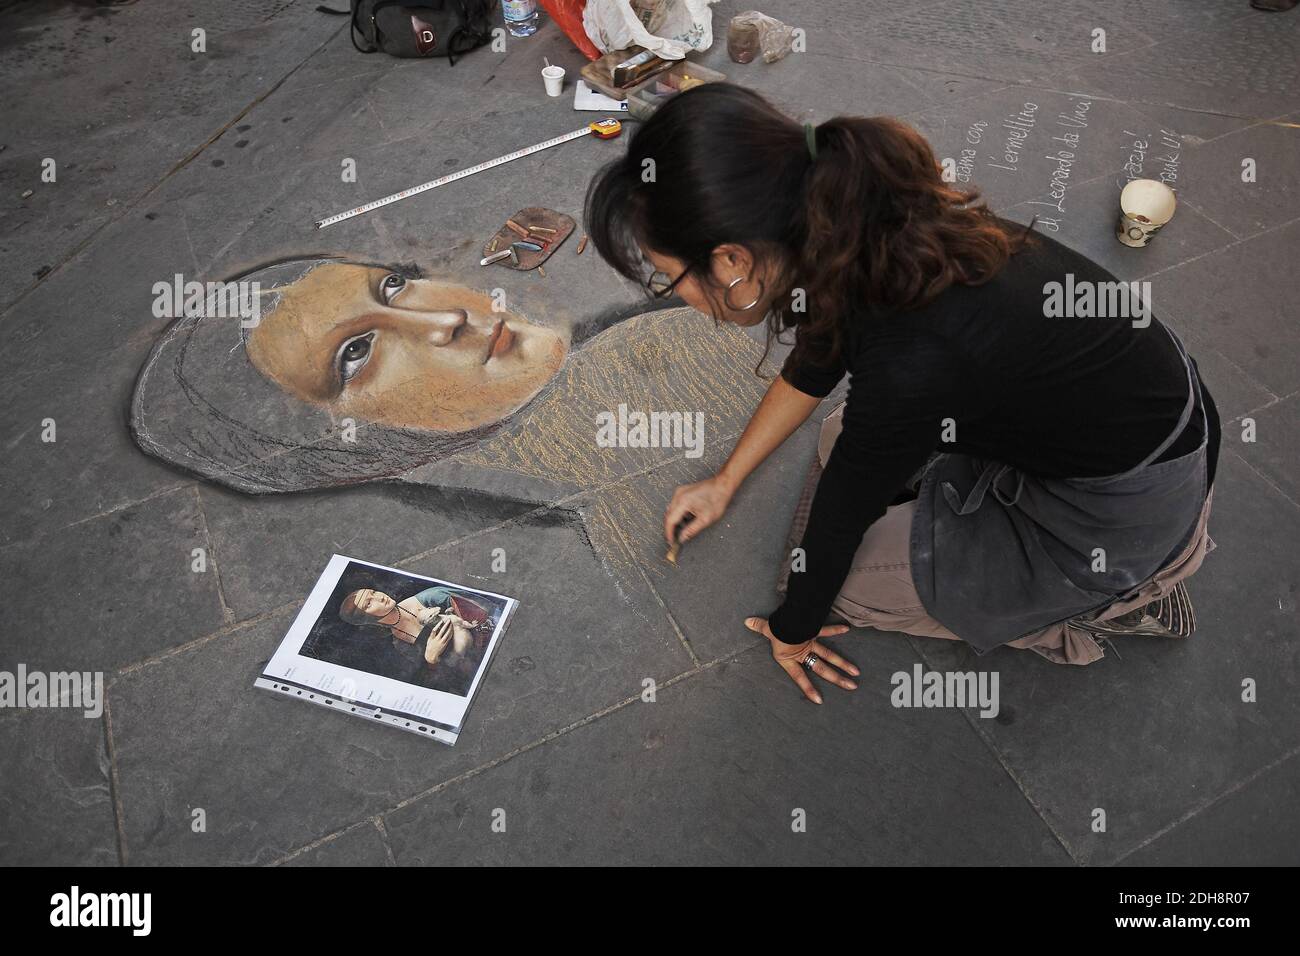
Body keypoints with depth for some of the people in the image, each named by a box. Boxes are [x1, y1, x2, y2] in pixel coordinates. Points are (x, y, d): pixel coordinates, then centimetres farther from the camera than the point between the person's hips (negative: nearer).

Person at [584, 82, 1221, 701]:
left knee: (845, 581, 1)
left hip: (1131, 510, -7)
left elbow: (840, 518, -19)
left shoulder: (909, 366, -37)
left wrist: (792, 632, 2)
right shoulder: (863, 227, -13)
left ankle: (1110, 602, 9)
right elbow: (815, 361, 6)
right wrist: (724, 482, 18)